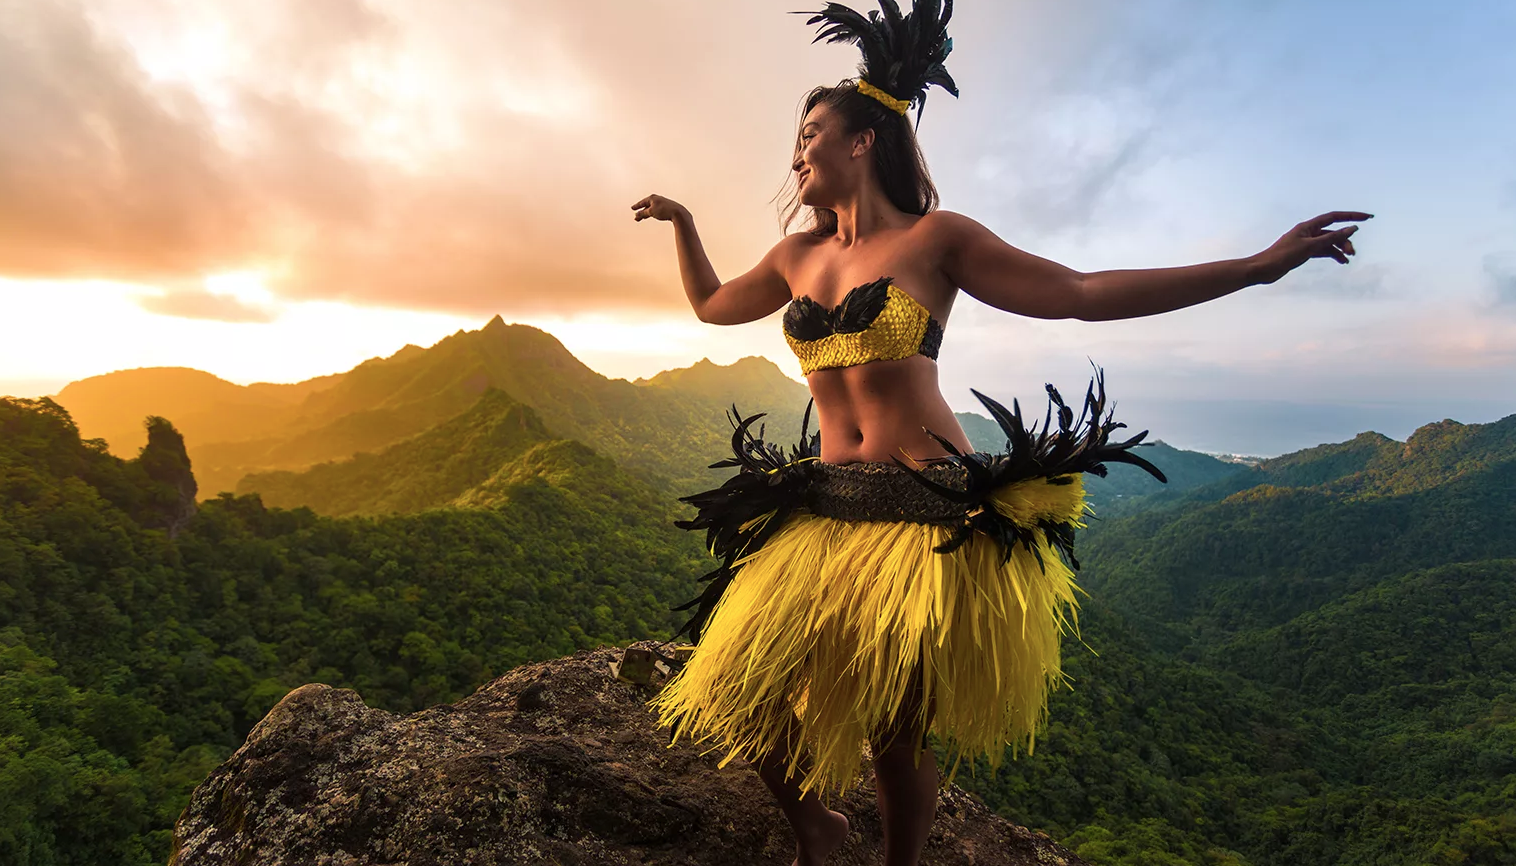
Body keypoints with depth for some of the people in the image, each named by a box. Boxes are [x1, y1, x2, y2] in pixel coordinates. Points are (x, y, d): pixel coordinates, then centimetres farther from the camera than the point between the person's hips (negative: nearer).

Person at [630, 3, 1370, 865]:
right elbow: (712, 303, 34)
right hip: (823, 510, 5)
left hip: (930, 518, -5)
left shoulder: (933, 238, 0)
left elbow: (1086, 294, -3)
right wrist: (683, 222, 34)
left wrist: (1259, 264, -7)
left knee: (899, 732, 3)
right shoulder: (797, 257, 15)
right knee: (744, 697, 2)